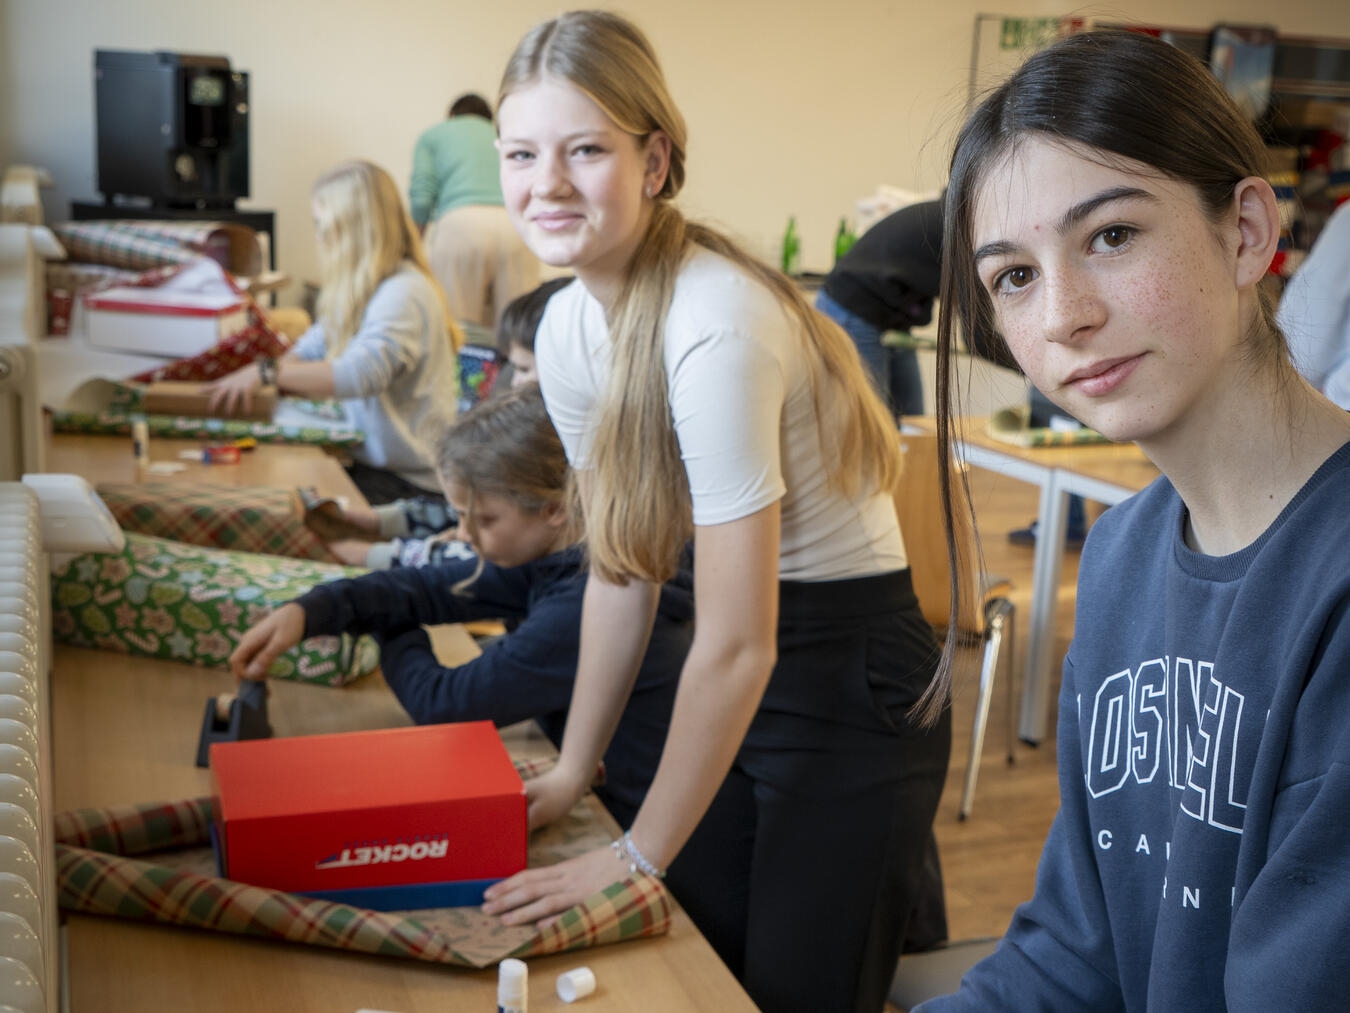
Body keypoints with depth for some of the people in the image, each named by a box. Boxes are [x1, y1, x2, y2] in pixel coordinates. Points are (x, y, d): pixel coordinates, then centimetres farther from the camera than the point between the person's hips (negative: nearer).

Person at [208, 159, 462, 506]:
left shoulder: (403, 293, -18)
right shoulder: (361, 289, 16)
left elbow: (362, 373, -31)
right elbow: (311, 349, 15)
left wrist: (266, 372, -30)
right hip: (368, 459, 9)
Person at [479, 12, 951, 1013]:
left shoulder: (714, 329, -28)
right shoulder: (569, 327, -3)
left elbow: (739, 647, -24)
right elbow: (624, 568, 6)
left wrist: (638, 856, -14)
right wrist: (572, 772, 8)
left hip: (857, 680, -7)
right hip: (737, 675, 7)